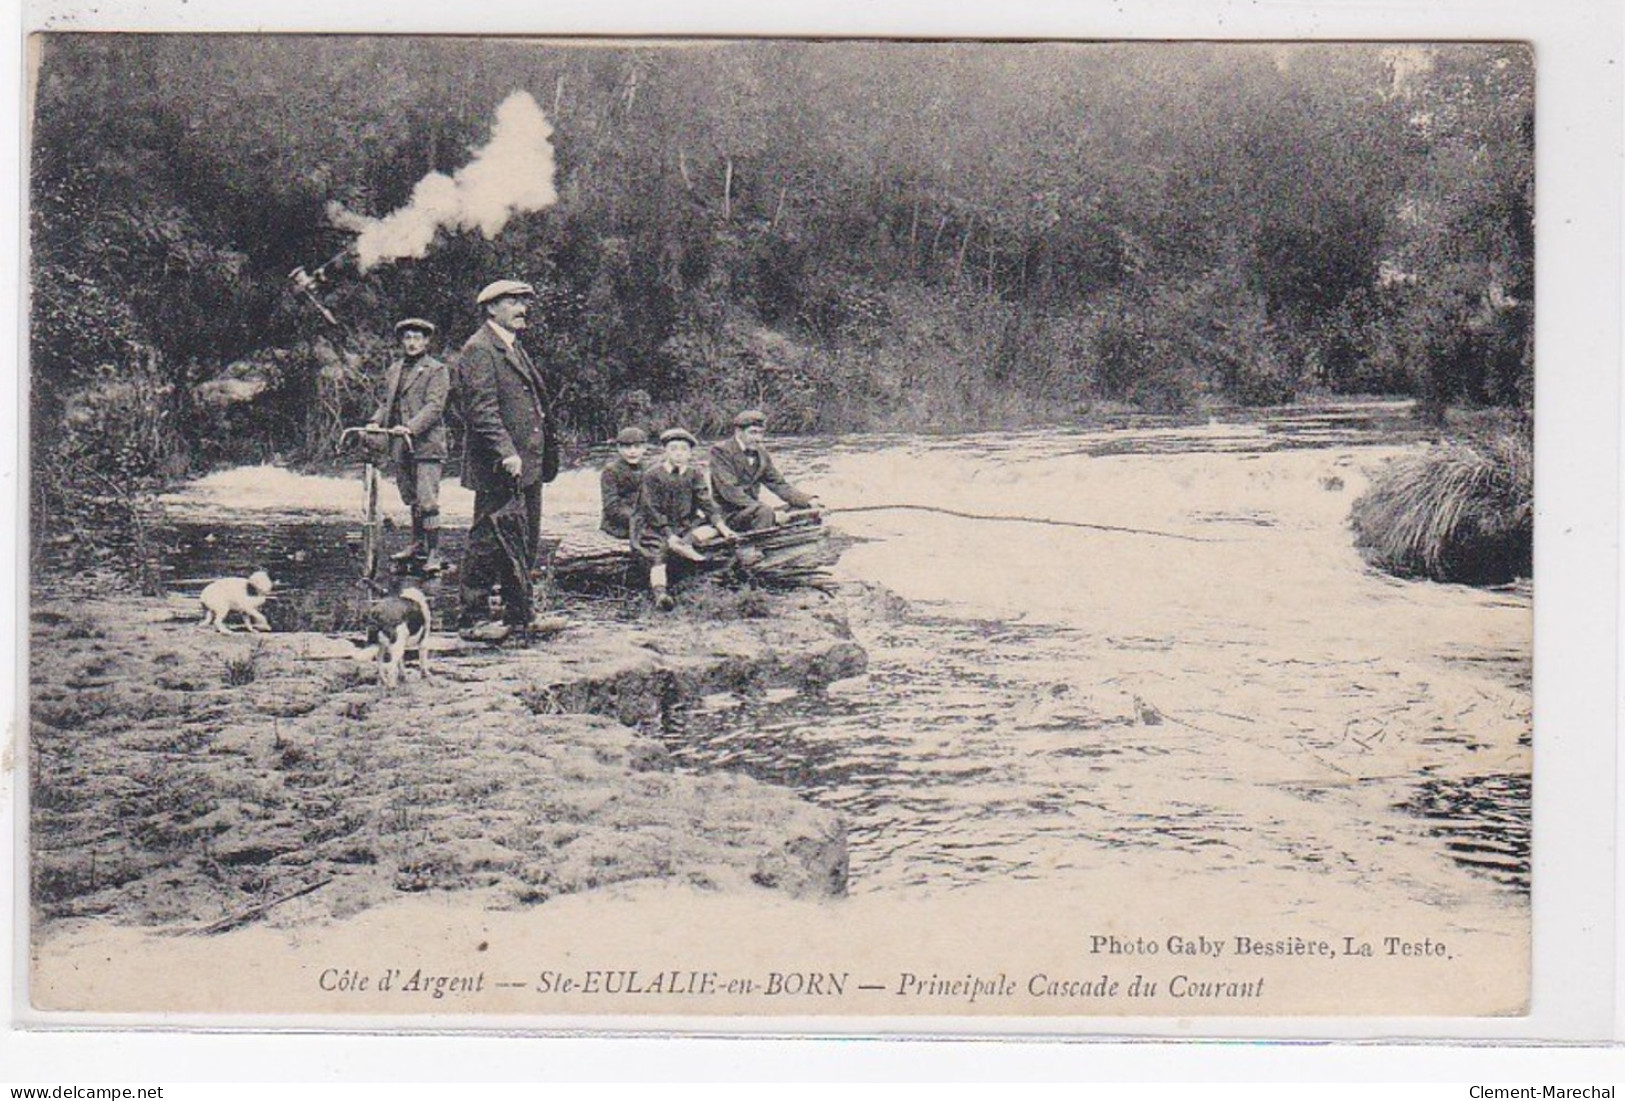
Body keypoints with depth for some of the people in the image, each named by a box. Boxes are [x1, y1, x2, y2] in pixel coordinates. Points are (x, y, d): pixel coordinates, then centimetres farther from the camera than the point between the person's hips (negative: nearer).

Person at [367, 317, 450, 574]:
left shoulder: (436, 370, -2)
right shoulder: (394, 369, 18)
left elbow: (434, 406, -12)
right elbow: (386, 402, 20)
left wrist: (410, 427, -24)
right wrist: (376, 422, -1)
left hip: (426, 443, -6)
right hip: (401, 446, 6)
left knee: (427, 501, -11)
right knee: (412, 500, 15)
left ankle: (434, 553, -8)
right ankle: (417, 545, 26)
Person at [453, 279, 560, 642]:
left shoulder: (515, 349, 21)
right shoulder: (479, 349, -10)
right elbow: (482, 408, -19)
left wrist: (546, 454, 20)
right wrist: (507, 453, -26)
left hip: (528, 465, 10)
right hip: (498, 468, -10)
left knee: (525, 543, 13)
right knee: (489, 542, -6)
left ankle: (519, 614, 21)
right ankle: (473, 618, 0)